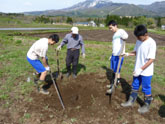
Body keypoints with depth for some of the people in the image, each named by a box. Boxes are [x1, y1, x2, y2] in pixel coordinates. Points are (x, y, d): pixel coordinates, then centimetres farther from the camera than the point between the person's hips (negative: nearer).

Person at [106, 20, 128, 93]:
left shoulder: (120, 31, -11)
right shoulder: (115, 34, 16)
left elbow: (126, 35, -36)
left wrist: (124, 37, -59)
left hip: (119, 55, -9)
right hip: (114, 55, 9)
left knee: (117, 71, 0)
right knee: (113, 70, 17)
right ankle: (113, 84, 32)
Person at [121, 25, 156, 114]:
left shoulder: (151, 43, -21)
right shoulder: (139, 41, 1)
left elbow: (151, 59, -21)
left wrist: (141, 69, -22)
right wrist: (128, 54, -4)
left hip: (146, 71, -7)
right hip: (137, 70, 7)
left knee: (146, 89, 10)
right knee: (135, 87, 19)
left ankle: (146, 106, 30)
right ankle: (131, 101, 35)